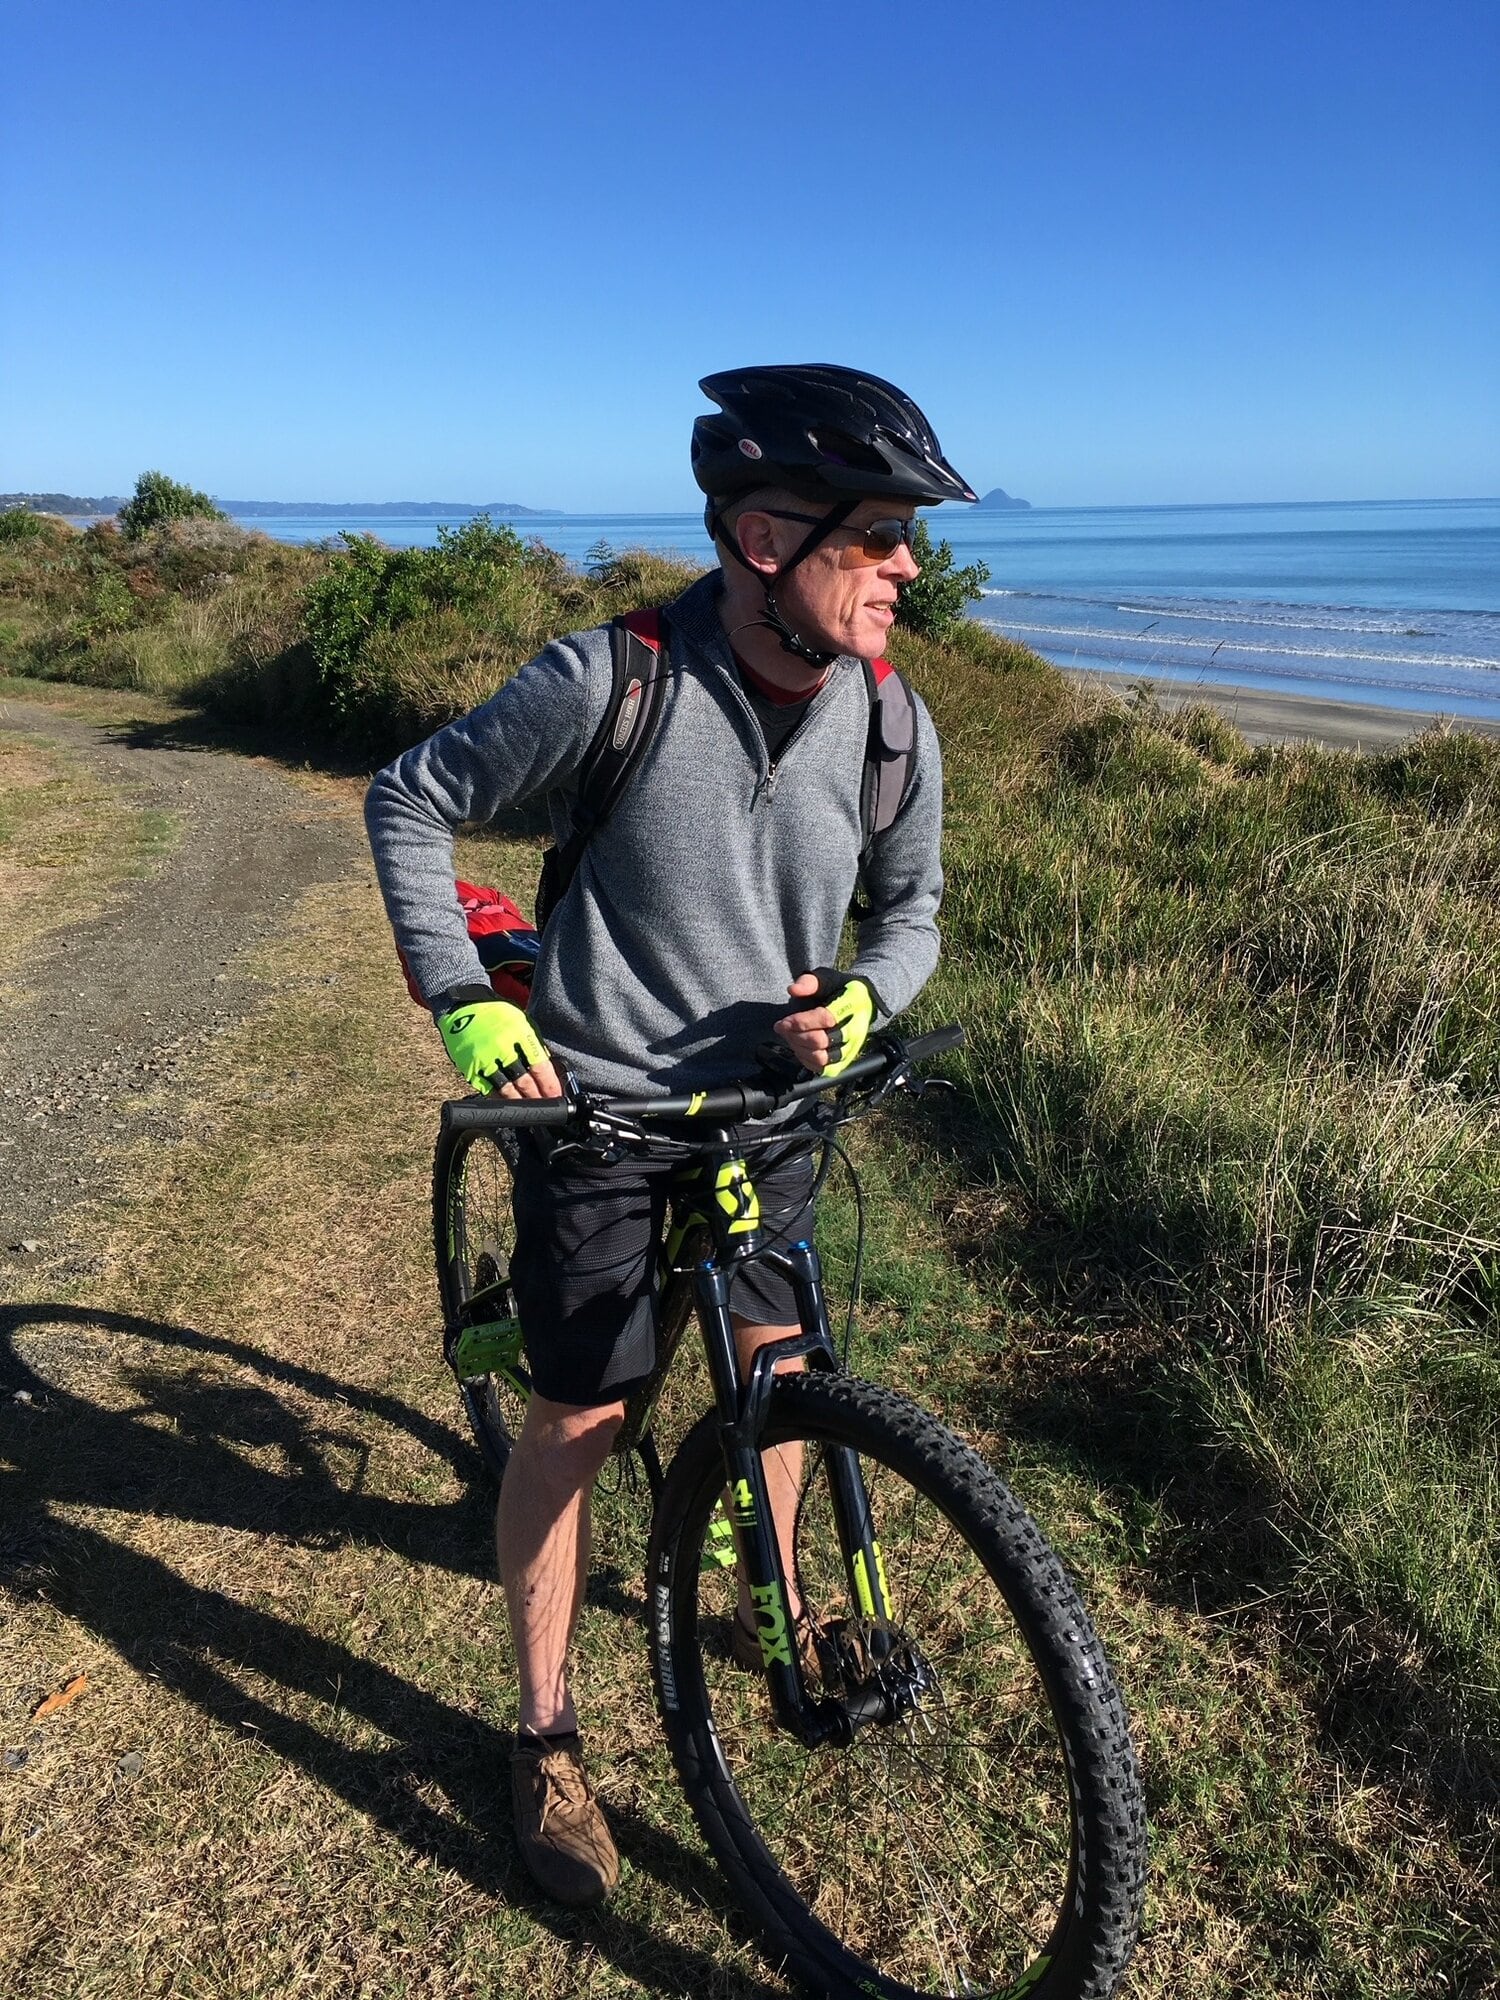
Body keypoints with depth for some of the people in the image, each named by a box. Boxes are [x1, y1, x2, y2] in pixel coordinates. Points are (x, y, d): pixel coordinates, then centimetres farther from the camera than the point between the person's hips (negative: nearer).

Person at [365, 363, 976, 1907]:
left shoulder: (890, 727, -10)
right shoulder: (608, 684, -23)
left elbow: (911, 905, 7)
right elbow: (410, 802, -8)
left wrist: (860, 996, -14)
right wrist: (461, 1000, -16)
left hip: (767, 1107, 5)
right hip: (598, 1111, -4)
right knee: (578, 1417, 4)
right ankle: (546, 1734, 26)